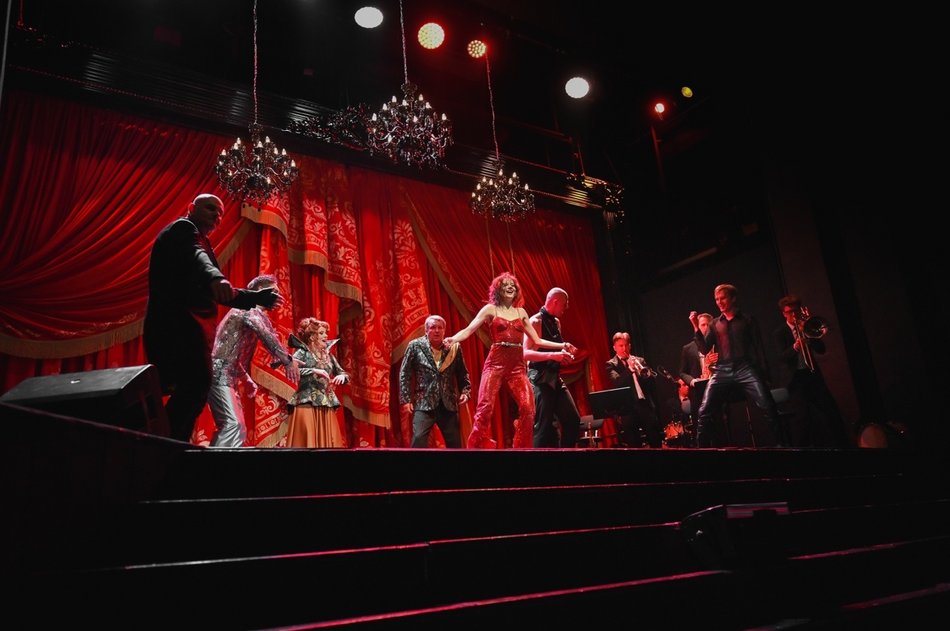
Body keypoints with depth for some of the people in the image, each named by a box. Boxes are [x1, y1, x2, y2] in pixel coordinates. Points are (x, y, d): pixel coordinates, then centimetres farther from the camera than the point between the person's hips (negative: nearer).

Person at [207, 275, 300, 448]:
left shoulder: (247, 311, 26)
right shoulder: (250, 309, -4)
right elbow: (268, 336, -23)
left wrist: (247, 380, 27)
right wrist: (288, 360, -26)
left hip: (226, 377, 11)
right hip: (219, 375, -11)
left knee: (237, 428, 10)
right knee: (233, 424, -23)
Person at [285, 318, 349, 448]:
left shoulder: (328, 355, 16)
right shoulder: (303, 352, 0)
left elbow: (342, 373, 21)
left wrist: (342, 376, -2)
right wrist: (314, 370, -20)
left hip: (326, 405, 6)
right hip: (307, 404, -5)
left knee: (327, 440, 3)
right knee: (307, 440, -9)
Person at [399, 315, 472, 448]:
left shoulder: (454, 348, 6)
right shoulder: (415, 346, -1)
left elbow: (463, 374, 13)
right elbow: (404, 373, 1)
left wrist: (465, 392, -2)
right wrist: (406, 398, -5)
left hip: (448, 404, 3)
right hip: (424, 404, -3)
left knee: (455, 443, 8)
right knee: (419, 439, -16)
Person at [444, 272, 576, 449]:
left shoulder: (521, 312, 18)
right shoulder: (490, 309, 7)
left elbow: (537, 341, 20)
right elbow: (468, 330, -4)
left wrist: (562, 345, 12)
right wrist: (453, 339, -23)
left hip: (517, 365, 4)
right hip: (496, 363, -3)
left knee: (528, 409, -9)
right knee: (485, 408, -15)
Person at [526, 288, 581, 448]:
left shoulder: (556, 322, 15)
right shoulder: (535, 322, -11)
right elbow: (525, 353, -22)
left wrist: (563, 351, 10)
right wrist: (553, 355, -30)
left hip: (555, 378, 9)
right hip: (540, 379, -9)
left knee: (573, 420, 6)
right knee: (544, 426, -8)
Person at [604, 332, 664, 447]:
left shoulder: (639, 360, 13)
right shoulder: (612, 364, 2)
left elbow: (653, 379, 4)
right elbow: (617, 382, -15)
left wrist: (641, 369, -13)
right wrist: (629, 368, -23)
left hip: (646, 404, 3)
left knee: (656, 440, 7)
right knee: (633, 443, 2)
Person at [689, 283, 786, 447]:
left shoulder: (747, 320, 10)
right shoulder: (714, 324, 17)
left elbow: (758, 346, 8)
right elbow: (704, 349, 10)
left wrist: (763, 371, 0)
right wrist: (696, 328, -1)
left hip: (746, 368, -2)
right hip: (722, 370, 3)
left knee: (768, 407, -16)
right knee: (705, 411, -7)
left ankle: (782, 444, -4)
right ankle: (702, 446, 4)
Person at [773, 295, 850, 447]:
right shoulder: (779, 333, -1)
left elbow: (821, 350, 2)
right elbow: (782, 357, -15)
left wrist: (807, 333, -11)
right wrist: (795, 347, -34)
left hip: (812, 375, 4)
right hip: (794, 379, -4)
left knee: (830, 411, 0)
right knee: (800, 417, -11)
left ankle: (839, 444, 13)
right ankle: (801, 445, -2)